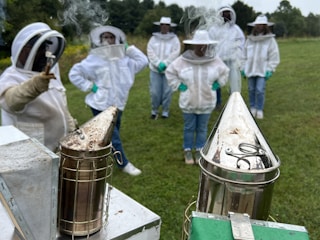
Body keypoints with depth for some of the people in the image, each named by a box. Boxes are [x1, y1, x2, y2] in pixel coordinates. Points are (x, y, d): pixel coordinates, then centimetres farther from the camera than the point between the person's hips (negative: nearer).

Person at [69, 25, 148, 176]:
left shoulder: (123, 58, 4)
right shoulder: (93, 60, -11)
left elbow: (143, 62, 4)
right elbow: (74, 73, -9)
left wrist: (129, 48, 0)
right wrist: (89, 87, -14)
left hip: (117, 104, 6)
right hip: (101, 104, -6)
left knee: (112, 134, 20)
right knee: (113, 137, -2)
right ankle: (124, 164, 13)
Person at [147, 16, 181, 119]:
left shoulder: (174, 39, 5)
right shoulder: (154, 38, 7)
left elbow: (175, 53, -6)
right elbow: (150, 52, -2)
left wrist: (165, 64, -15)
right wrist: (158, 64, -14)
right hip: (155, 69, 1)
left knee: (167, 91, 1)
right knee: (155, 92, 0)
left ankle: (165, 111, 16)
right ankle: (154, 110, 17)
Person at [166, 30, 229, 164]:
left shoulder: (215, 61, -8)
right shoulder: (183, 60, -12)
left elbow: (224, 73, 10)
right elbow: (170, 72, 1)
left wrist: (215, 85, 2)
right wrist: (179, 86, -4)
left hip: (206, 102, 1)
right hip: (188, 102, -1)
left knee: (202, 128, 13)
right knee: (189, 128, 12)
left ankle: (199, 151, 31)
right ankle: (188, 151, 28)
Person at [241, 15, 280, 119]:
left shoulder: (270, 40, -1)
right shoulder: (249, 39, 7)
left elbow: (274, 57, -1)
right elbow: (244, 55, 12)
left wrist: (269, 70, -8)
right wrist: (243, 68, 7)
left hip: (262, 70, -3)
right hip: (250, 69, 3)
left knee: (260, 90, -9)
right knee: (251, 89, 9)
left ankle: (259, 110, 4)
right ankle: (252, 108, 22)